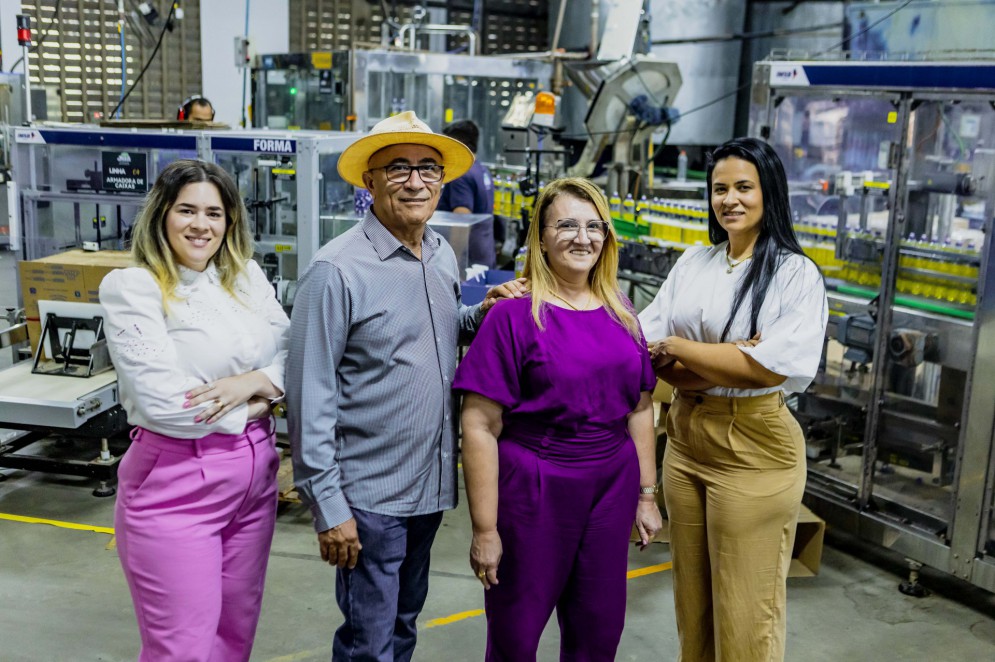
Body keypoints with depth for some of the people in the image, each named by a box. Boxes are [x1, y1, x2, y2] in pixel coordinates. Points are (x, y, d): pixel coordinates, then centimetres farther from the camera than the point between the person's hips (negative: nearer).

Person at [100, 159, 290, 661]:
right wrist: (250, 407, -7)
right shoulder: (131, 287, -10)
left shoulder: (245, 277, 8)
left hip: (253, 475, 6)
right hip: (176, 484, -5)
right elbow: (164, 402, -19)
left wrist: (257, 381, -16)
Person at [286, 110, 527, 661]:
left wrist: (485, 312, 1)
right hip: (370, 494, -7)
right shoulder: (337, 269, -17)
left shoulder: (444, 257, 5)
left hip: (430, 487, 7)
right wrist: (328, 506, -17)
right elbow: (310, 398, -17)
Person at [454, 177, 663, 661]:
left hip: (610, 490, 5)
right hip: (533, 489, -4)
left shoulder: (620, 312, 6)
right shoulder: (515, 314, -11)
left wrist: (647, 495, 11)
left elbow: (639, 408, 12)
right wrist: (484, 530, -14)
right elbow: (480, 426, -13)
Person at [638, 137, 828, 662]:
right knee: (691, 602, 17)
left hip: (754, 451, -5)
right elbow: (644, 346, 0)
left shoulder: (796, 274, -7)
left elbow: (773, 366, -19)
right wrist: (730, 362, -15)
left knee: (744, 618, 5)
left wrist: (676, 348, -10)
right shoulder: (693, 263, 7)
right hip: (685, 439, 5)